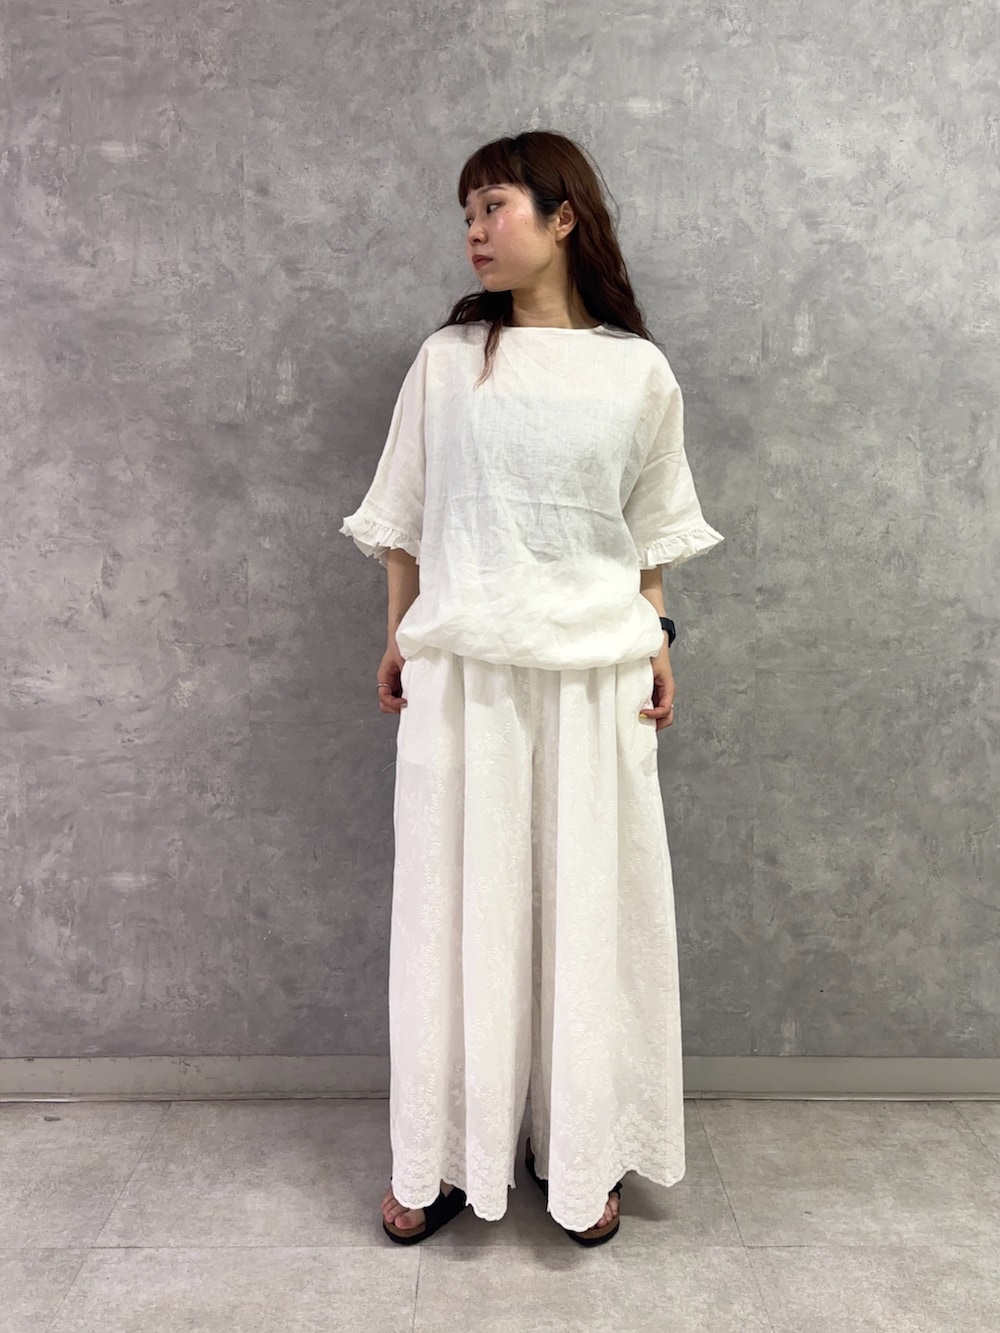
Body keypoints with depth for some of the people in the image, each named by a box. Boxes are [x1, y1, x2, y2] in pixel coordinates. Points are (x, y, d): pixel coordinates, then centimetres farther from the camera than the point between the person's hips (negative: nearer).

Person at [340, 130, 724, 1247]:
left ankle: (579, 1155, 24)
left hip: (593, 671, 0)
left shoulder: (637, 371, 4)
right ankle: (444, 1158, 21)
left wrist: (657, 638, 5)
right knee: (456, 900, 5)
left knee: (588, 900, 6)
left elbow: (649, 526, 11)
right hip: (462, 668, 0)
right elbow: (406, 516, 9)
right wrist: (399, 637, 6)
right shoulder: (447, 359, 5)